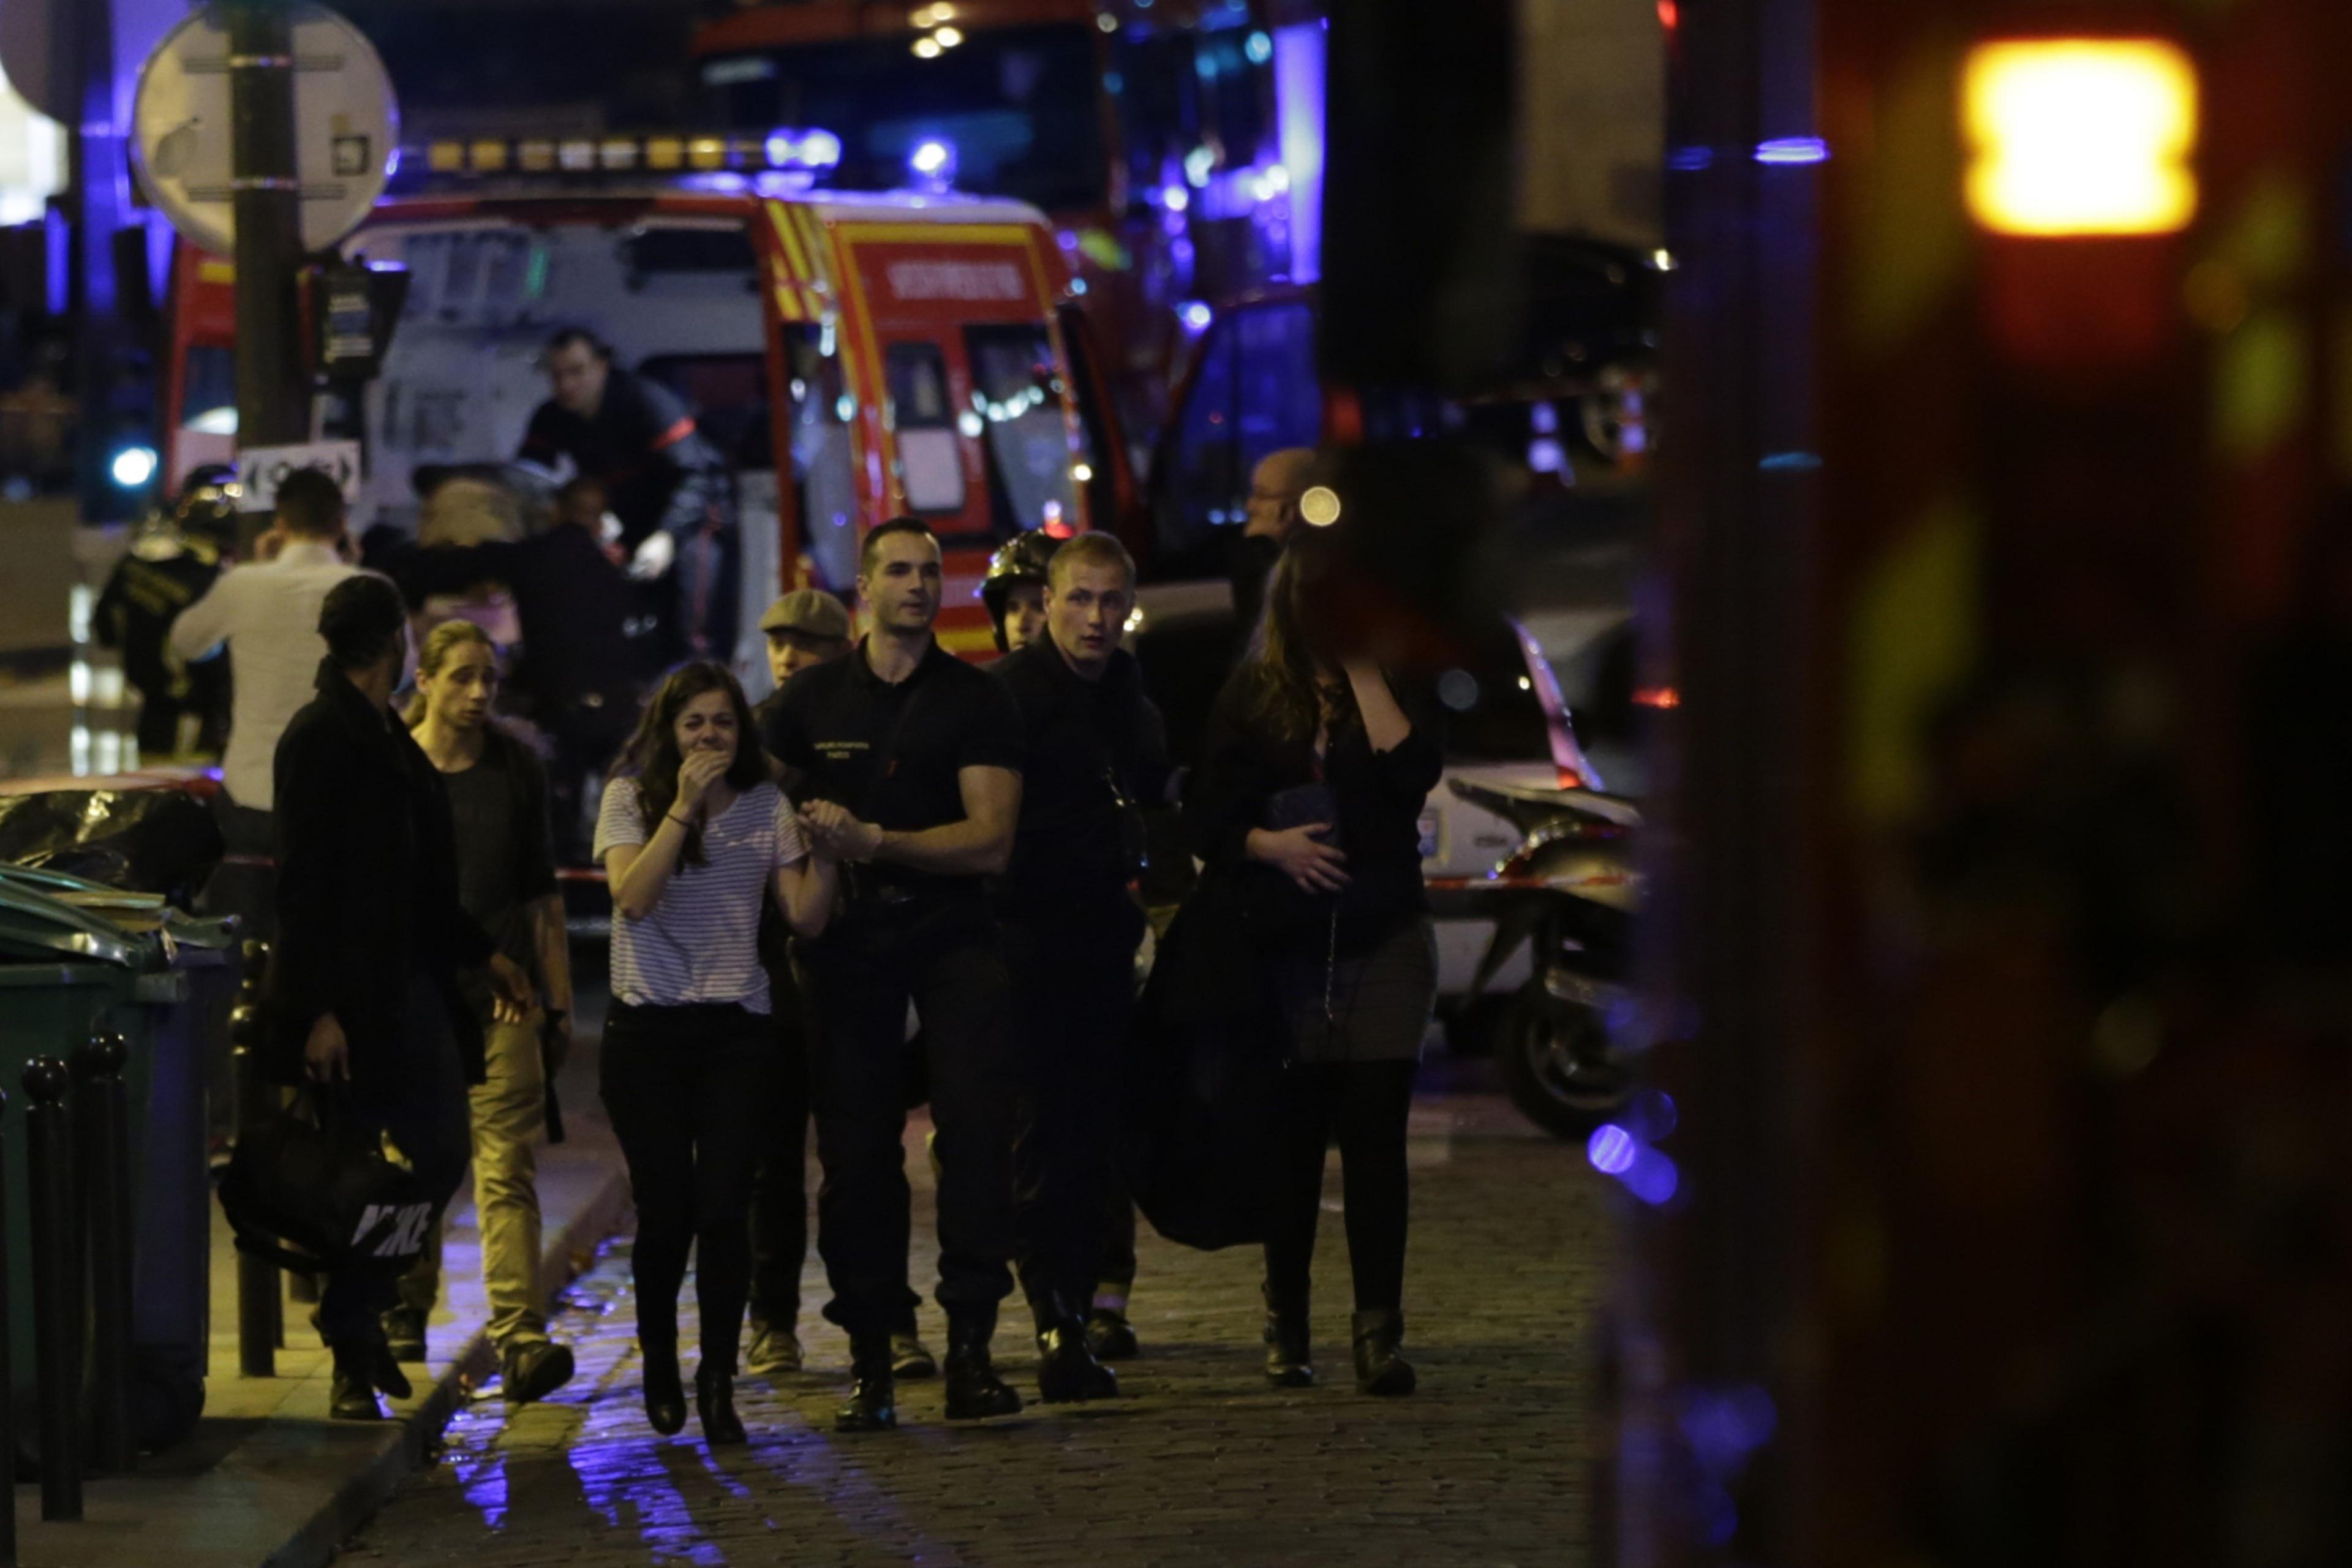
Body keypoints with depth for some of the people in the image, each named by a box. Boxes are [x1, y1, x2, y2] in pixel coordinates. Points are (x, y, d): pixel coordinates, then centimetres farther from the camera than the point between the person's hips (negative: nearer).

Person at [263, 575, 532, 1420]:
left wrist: (482, 951, 24)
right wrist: (317, 1011, -20)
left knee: (436, 1157, 9)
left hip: (414, 989, 9)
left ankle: (360, 1317, 22)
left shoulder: (386, 735, 14)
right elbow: (304, 882, -16)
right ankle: (353, 1356, 5)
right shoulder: (319, 738, -12)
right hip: (354, 996, -9)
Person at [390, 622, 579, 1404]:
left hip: (501, 997, 0)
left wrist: (558, 1001, 11)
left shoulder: (516, 768, 9)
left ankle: (520, 1338, -19)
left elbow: (543, 894, 14)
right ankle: (404, 1317, 29)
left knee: (507, 1171, -10)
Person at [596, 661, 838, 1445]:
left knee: (725, 1211, -8)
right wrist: (684, 808, -18)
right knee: (667, 1211, -1)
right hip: (648, 1029, -1)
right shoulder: (631, 800, 1)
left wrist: (822, 850, -13)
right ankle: (659, 1364, 23)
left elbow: (807, 918, 3)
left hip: (737, 1030, 1)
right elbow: (633, 897, -15)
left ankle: (719, 1386, -3)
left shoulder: (766, 808, 7)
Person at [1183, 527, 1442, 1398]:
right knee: (1293, 1139, 4)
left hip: (1384, 943, 0)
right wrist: (1270, 845, -14)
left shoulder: (1397, 686, 5)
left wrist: (1365, 673, -11)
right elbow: (1205, 820, 4)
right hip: (1285, 948, 0)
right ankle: (1285, 1324, 16)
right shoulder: (1254, 695, 5)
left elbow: (1412, 772, -15)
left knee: (1374, 1137, -7)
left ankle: (1380, 1332, -9)